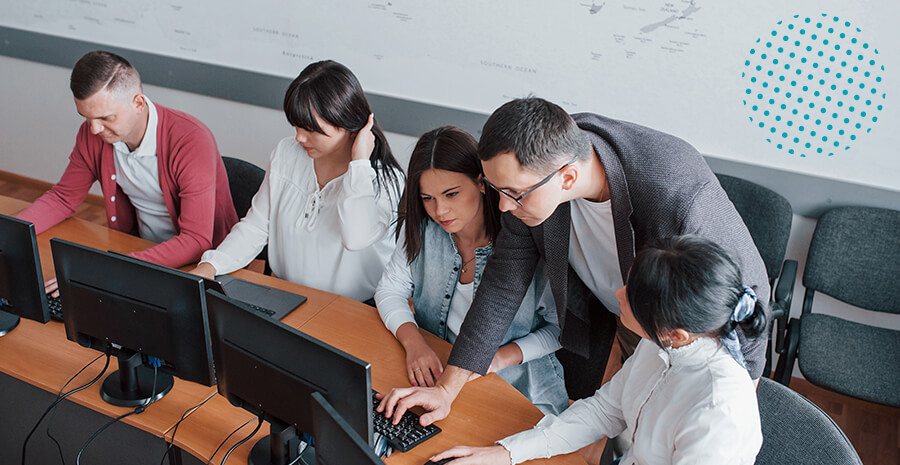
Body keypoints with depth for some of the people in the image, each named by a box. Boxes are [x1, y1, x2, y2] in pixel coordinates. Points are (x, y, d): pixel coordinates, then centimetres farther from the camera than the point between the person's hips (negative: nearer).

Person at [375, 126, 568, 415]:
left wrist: (504, 356, -20)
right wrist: (413, 342, -15)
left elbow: (560, 328, -7)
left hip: (517, 386, -3)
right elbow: (390, 290, 4)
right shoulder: (420, 229, -6)